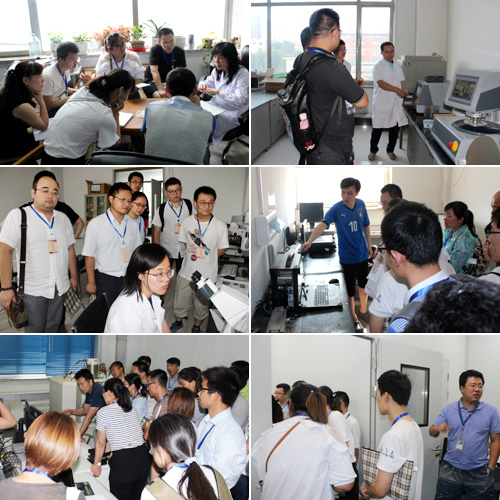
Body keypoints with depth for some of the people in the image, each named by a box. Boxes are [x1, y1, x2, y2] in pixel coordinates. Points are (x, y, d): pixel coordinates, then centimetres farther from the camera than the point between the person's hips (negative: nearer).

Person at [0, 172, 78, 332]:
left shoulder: (63, 219, 11)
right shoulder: (18, 215, -6)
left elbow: (70, 249, 18)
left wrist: (74, 277, 16)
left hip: (60, 288, 5)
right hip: (32, 289, -5)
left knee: (53, 329, 11)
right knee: (34, 331, 0)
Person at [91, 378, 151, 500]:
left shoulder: (103, 412, -3)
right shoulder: (132, 410, 14)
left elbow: (101, 443, 3)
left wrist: (97, 464, 17)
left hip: (123, 462, -6)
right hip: (143, 457, 6)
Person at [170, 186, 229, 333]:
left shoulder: (220, 226, -16)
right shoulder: (187, 222, -7)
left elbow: (221, 250, -5)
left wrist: (205, 257, -5)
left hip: (207, 275, -2)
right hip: (186, 272, 2)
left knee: (202, 305, 18)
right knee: (180, 302, 18)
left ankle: (196, 327, 44)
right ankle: (178, 322, 47)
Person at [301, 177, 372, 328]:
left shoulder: (361, 204, -7)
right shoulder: (336, 209, -23)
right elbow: (323, 224, -39)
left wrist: (369, 245, 15)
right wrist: (310, 241, -55)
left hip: (362, 254, 5)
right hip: (347, 257, -5)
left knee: (364, 285, 22)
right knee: (350, 290, 8)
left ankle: (363, 310, 45)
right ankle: (354, 318, 28)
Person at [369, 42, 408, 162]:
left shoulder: (397, 66, 13)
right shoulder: (378, 66, -8)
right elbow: (381, 83, -20)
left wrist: (402, 94, 9)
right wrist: (397, 90, -27)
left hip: (396, 103, 5)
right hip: (382, 103, -5)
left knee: (395, 128, 8)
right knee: (377, 129, 2)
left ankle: (390, 150, 23)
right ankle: (373, 151, 17)